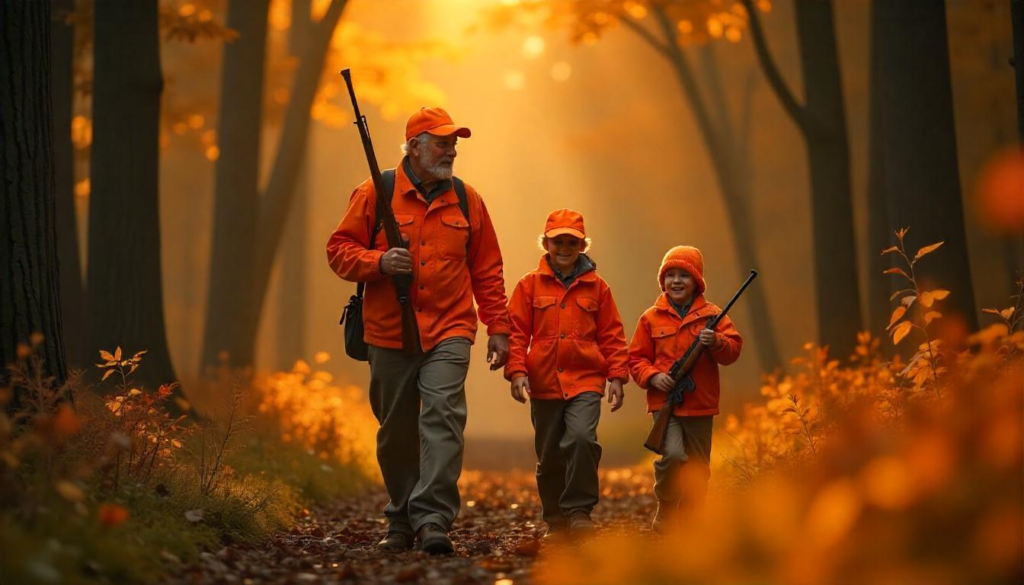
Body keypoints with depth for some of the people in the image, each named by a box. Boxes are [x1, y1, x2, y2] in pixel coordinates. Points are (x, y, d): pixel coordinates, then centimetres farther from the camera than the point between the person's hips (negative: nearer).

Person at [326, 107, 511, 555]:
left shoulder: (466, 200, 8)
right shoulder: (375, 194, 1)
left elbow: (487, 270, 13)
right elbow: (338, 250, 2)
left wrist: (498, 327, 8)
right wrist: (378, 262, -17)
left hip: (449, 333, 0)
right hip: (389, 334, 0)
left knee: (443, 417, -18)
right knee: (396, 434, 9)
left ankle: (433, 520, -21)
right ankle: (401, 522, 24)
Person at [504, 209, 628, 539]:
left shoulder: (596, 287, 5)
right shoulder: (530, 285, 4)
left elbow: (612, 335, 8)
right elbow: (517, 332, 2)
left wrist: (617, 376, 1)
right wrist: (517, 370, -9)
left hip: (586, 381, -1)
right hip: (544, 384, 1)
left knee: (582, 437, -24)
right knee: (549, 457, 9)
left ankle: (579, 511, -13)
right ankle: (556, 521, 24)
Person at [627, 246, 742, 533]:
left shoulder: (712, 315, 5)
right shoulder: (652, 318, 5)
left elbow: (733, 348, -3)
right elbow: (636, 358, 8)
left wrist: (716, 342, -24)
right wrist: (653, 376, -11)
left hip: (700, 404, 2)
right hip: (664, 402, -2)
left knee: (697, 469, 8)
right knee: (673, 454, -23)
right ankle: (665, 510, -1)